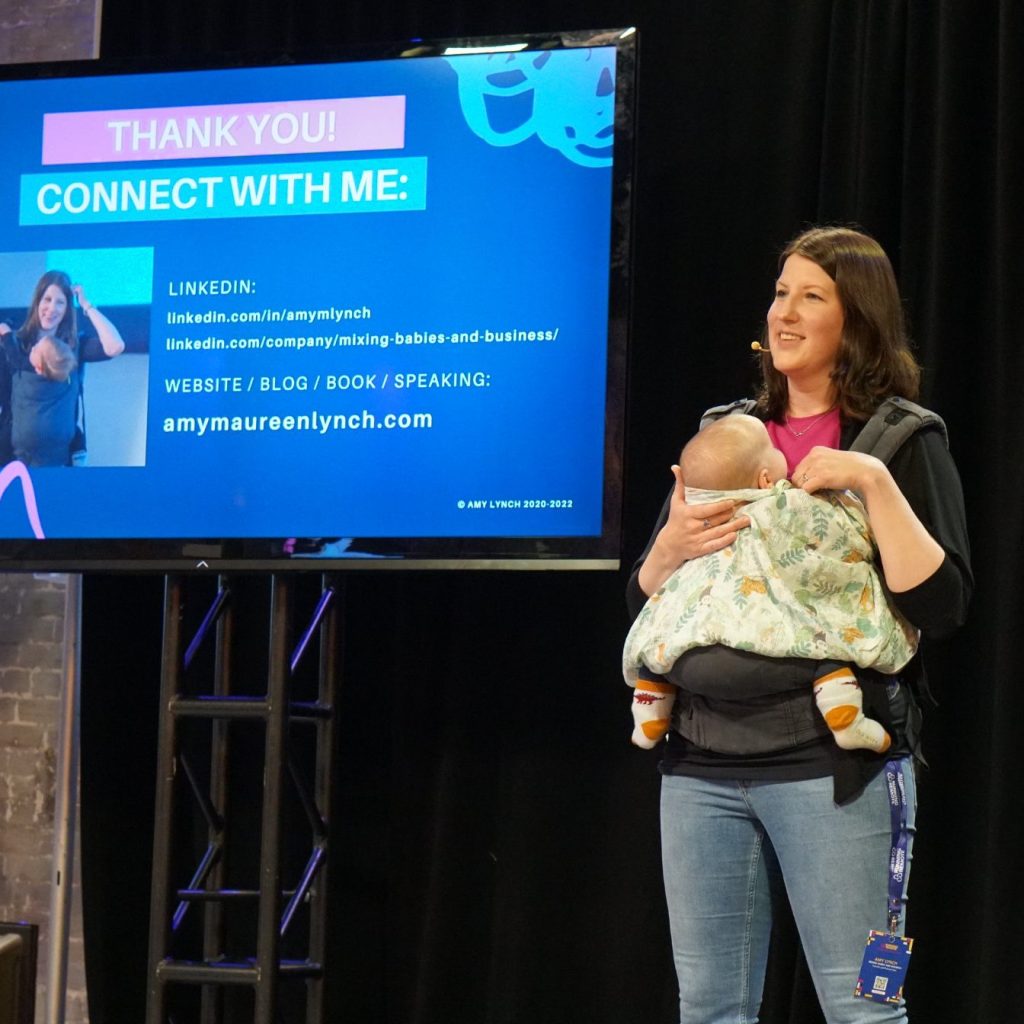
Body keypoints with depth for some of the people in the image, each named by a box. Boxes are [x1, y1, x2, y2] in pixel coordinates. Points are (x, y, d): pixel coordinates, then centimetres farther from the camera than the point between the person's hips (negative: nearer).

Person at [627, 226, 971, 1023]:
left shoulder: (904, 441, 0)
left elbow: (942, 607, -12)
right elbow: (644, 604, 16)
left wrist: (875, 482, -17)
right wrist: (671, 546, -5)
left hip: (834, 762, -5)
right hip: (704, 762, 5)